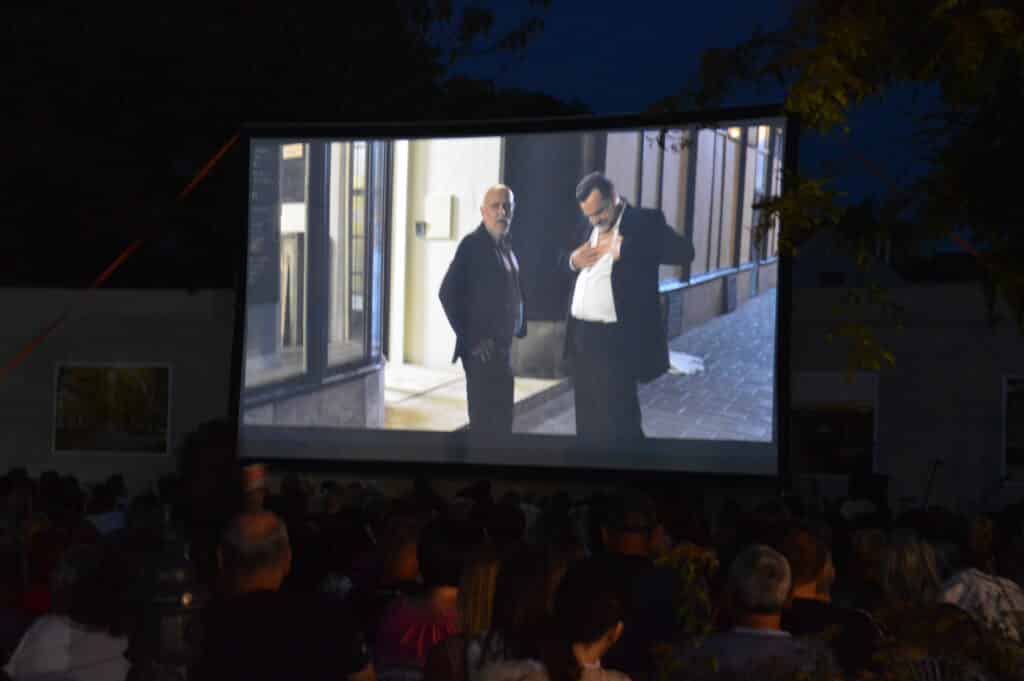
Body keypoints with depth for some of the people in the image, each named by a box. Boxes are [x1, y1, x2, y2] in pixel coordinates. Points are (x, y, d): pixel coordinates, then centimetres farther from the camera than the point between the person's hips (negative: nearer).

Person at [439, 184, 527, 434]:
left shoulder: (505, 247, 12)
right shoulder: (473, 245, -12)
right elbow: (448, 294, -17)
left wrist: (519, 329, 9)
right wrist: (470, 339, -15)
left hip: (503, 346, 8)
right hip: (482, 349, -8)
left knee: (501, 418, 13)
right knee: (485, 418, -6)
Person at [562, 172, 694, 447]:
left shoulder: (645, 220, -6)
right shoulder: (586, 226, 14)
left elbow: (684, 251, -18)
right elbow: (565, 263, 26)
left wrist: (625, 248, -23)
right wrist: (573, 261, 0)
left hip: (617, 340, -7)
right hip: (582, 336, 7)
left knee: (618, 423, -5)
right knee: (588, 422, 14)